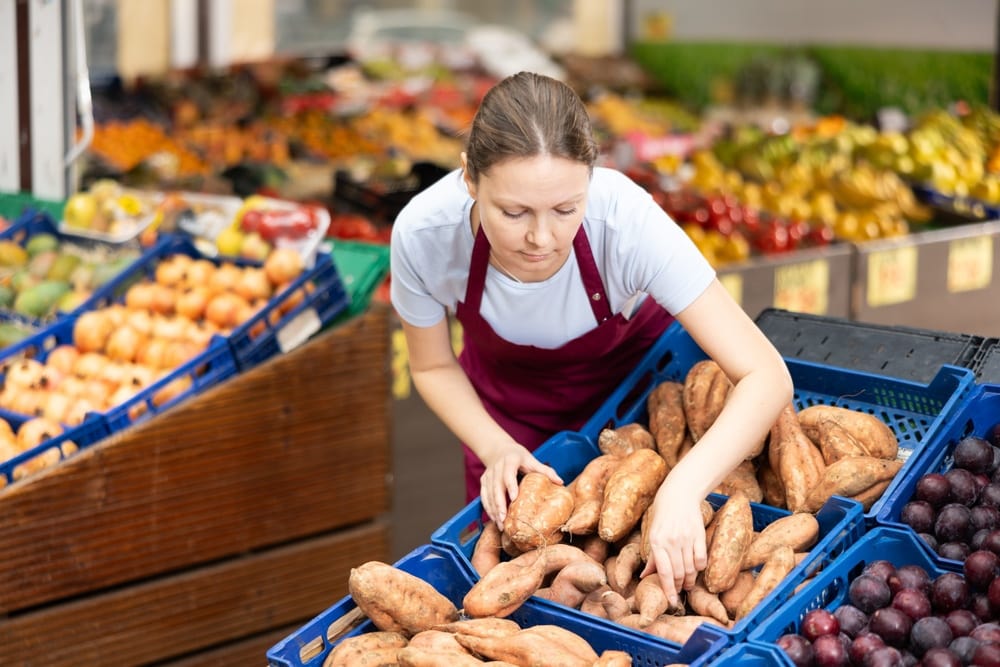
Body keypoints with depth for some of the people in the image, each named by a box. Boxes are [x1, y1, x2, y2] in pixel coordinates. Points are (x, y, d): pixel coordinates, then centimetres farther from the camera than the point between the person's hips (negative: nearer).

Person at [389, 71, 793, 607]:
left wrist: (683, 488, -56)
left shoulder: (625, 219, -41)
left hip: (633, 367, -1)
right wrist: (495, 448, -30)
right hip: (507, 390, 1)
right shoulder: (423, 234, -35)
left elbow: (767, 377, -41)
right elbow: (433, 367, -13)